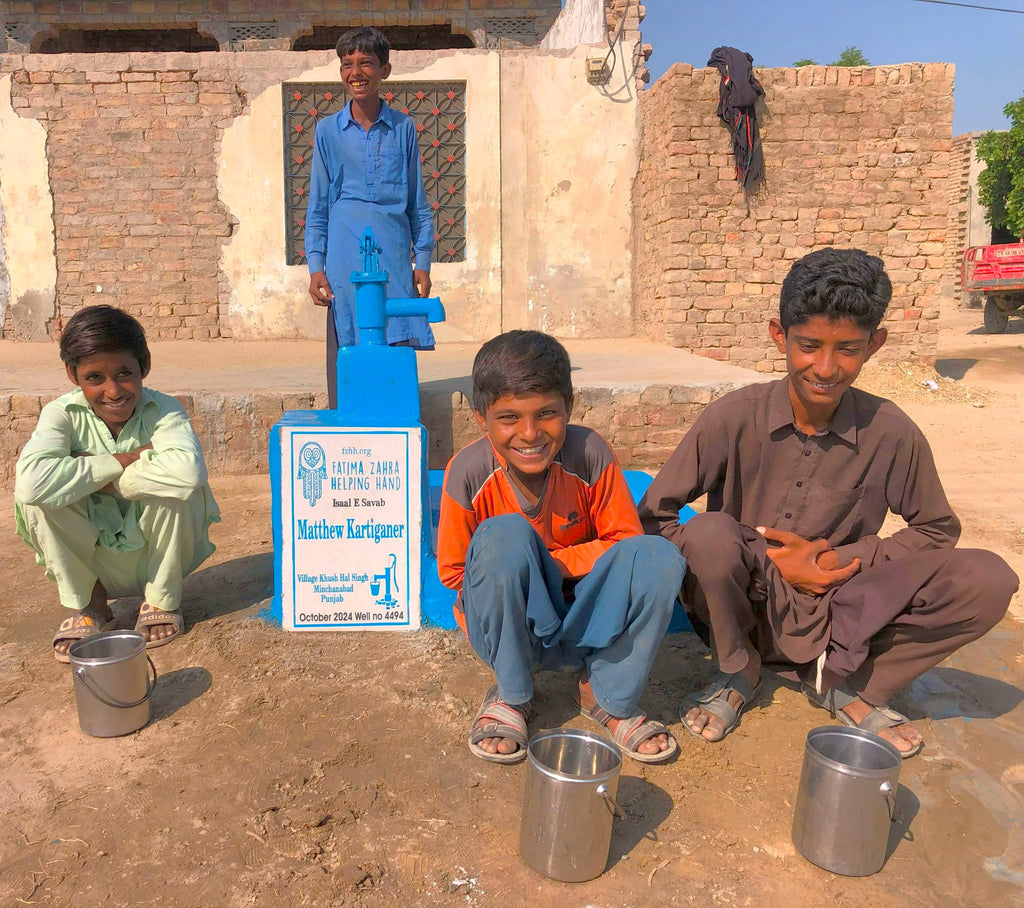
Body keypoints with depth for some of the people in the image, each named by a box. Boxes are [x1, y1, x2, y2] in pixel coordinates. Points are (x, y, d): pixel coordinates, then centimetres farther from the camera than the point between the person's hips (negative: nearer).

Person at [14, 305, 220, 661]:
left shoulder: (163, 411, -18)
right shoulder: (62, 414, -14)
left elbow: (187, 470, -44)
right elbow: (32, 481, -37)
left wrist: (106, 481, -32)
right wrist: (125, 460, -28)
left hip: (155, 552, -1)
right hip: (91, 559, 1)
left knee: (180, 485, -30)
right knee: (33, 495, -24)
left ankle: (162, 598, -3)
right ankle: (84, 603, 1)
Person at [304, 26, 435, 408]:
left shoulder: (403, 128, 10)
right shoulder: (328, 131, 9)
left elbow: (418, 203, 13)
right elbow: (317, 208, 11)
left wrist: (423, 262, 6)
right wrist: (315, 267, 3)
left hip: (395, 261, 0)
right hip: (345, 264, 0)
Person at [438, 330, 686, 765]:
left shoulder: (589, 454, -18)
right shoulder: (468, 472, -19)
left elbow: (624, 540, -9)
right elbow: (452, 570, -8)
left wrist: (549, 564, -20)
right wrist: (512, 570, -21)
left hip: (581, 623, 1)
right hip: (504, 626, -1)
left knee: (659, 557, -25)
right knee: (504, 535, -33)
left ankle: (607, 695, -2)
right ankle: (511, 695, -8)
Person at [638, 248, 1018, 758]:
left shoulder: (892, 434, -11)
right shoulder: (732, 419, -17)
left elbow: (937, 530, 3)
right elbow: (653, 517, -14)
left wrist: (838, 558, -13)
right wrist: (771, 562, -19)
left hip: (838, 619, 2)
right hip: (742, 610, -1)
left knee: (988, 581, -17)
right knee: (711, 534, -34)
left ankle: (841, 682, 3)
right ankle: (736, 674, -2)